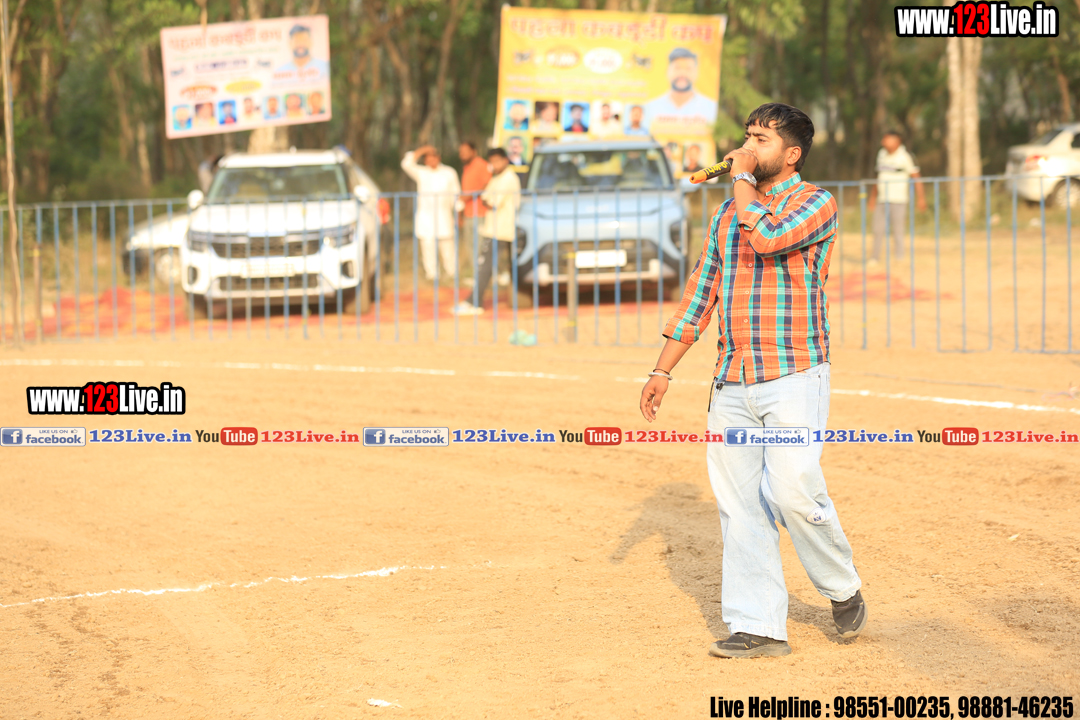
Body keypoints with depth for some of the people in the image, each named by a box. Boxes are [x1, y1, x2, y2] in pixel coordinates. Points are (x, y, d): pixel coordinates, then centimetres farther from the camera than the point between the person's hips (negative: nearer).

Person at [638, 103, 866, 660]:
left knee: (793, 490, -16)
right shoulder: (729, 213, 17)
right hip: (731, 382, 6)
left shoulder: (815, 202, -2)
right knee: (739, 504, 2)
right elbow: (701, 292, 20)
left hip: (793, 378, -6)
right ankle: (758, 628, 6)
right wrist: (663, 369, 16)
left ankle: (843, 588, 9)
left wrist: (742, 177, -8)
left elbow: (769, 237, -22)